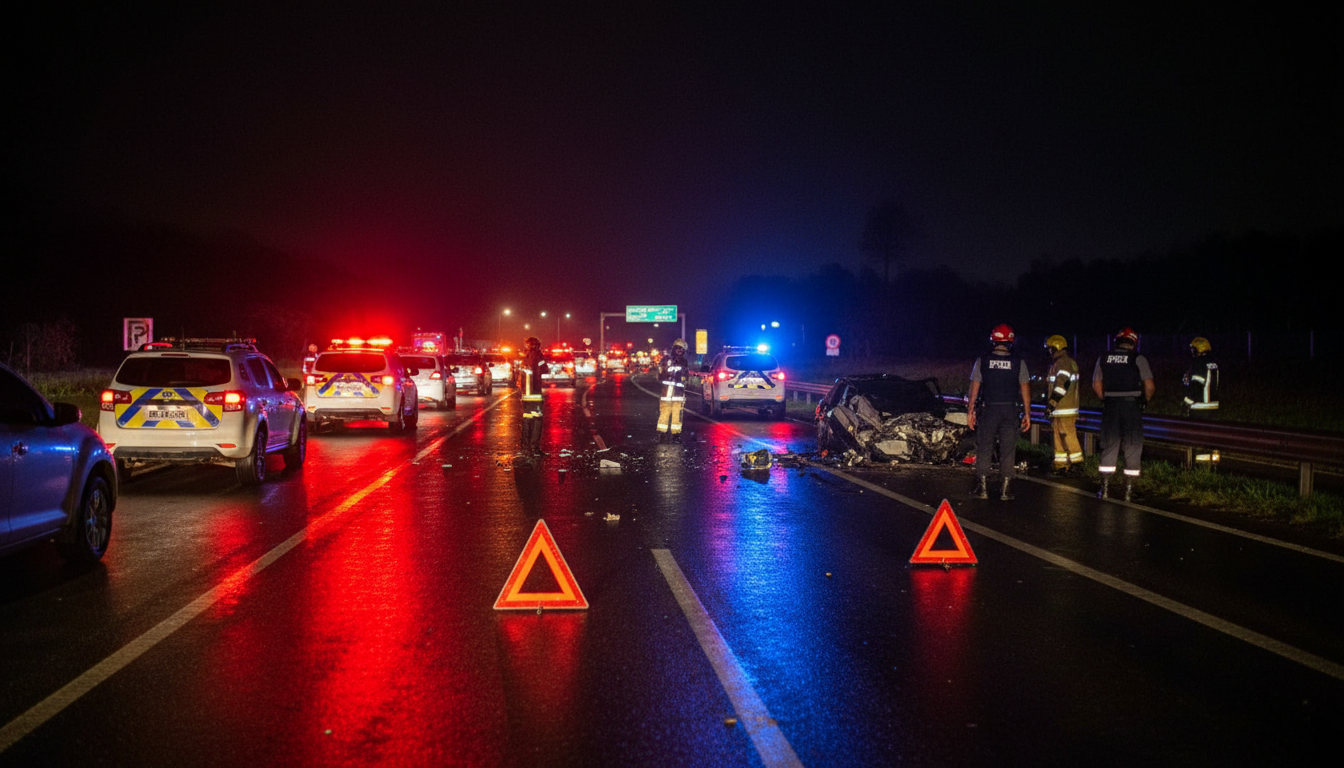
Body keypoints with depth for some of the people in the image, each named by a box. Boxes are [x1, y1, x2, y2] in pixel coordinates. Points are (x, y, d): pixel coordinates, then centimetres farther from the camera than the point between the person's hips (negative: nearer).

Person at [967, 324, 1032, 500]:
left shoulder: (982, 361, -1)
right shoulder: (1018, 363, -1)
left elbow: (974, 388, 0)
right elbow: (1025, 389, 0)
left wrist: (971, 411, 6)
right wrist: (1027, 414, 6)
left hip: (989, 410, 0)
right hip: (1011, 411, 0)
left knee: (984, 449, 7)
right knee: (1008, 451, 5)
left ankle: (982, 487, 7)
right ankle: (1006, 489, 6)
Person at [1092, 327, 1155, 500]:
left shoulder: (1103, 359, 6)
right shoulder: (1138, 359, -4)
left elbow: (1096, 385, 9)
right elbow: (1150, 387, -7)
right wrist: (1145, 401, 10)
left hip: (1110, 406, 3)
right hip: (1132, 406, -3)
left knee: (1109, 446, 10)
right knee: (1132, 447, 6)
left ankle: (1105, 488, 8)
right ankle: (1129, 489, 7)